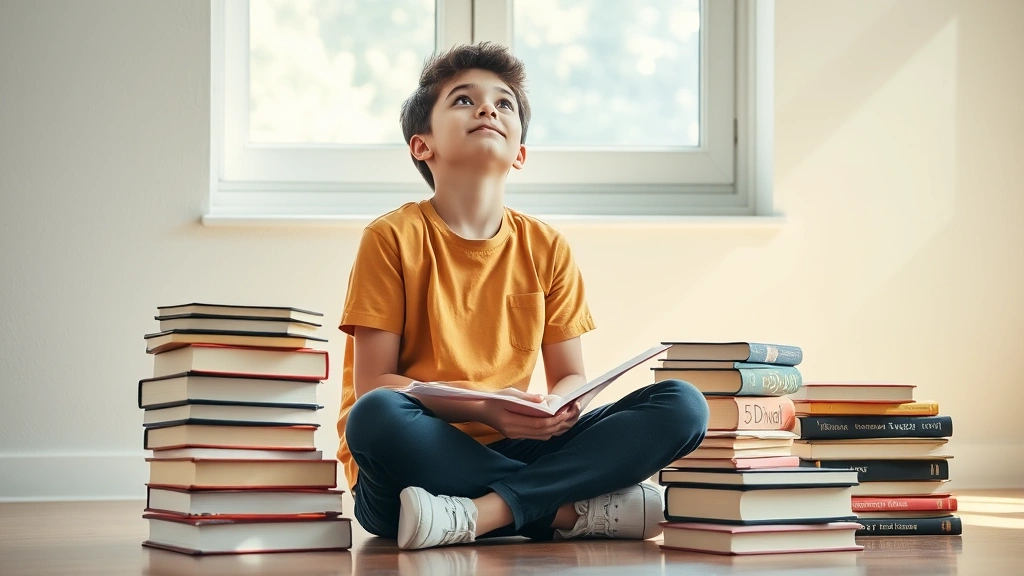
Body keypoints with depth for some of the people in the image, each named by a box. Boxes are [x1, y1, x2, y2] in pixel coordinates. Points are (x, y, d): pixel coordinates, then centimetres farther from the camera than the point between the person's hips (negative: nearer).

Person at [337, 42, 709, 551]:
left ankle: (486, 512, -26)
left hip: (506, 449, 4)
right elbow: (372, 384, -9)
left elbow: (569, 377, 12)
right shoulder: (394, 239, -4)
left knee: (682, 406, -12)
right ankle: (573, 512, -24)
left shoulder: (547, 249, 8)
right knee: (377, 417, -39)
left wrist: (559, 408, -14)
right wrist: (482, 408, -22)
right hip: (421, 453, -4)